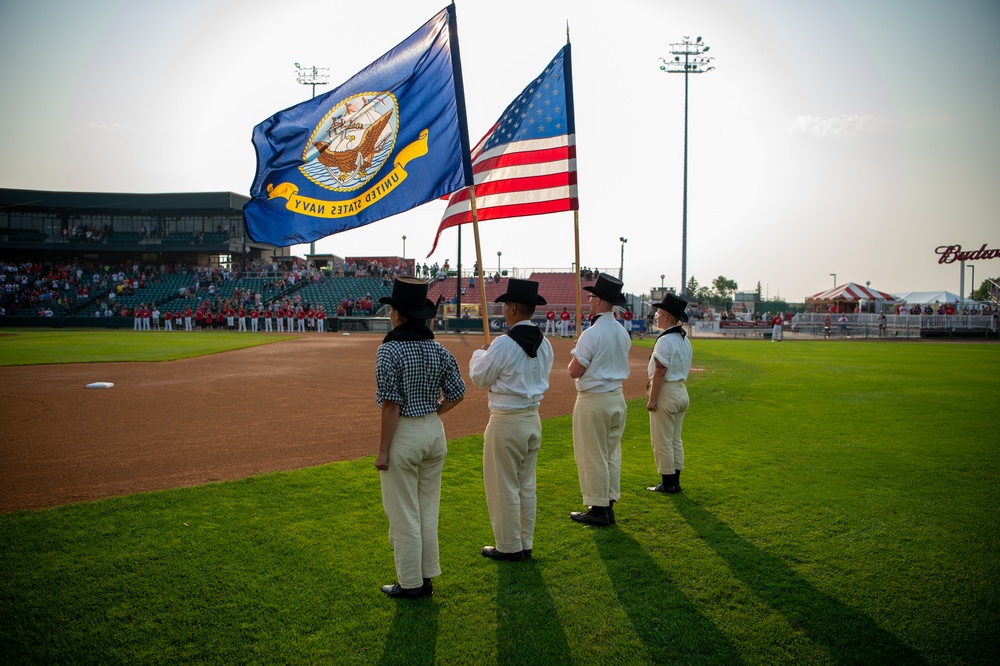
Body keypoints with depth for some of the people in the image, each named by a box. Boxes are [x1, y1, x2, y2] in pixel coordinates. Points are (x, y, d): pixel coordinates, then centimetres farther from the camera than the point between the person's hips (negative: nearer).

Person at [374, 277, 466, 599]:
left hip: (403, 434, -6)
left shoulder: (389, 350, -16)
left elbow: (391, 404, -18)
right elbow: (457, 394, 4)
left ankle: (410, 583, 16)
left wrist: (383, 450, -12)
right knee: (428, 509, 16)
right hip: (434, 433, 6)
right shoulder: (439, 350, 1)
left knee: (403, 514, 6)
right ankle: (426, 578, 26)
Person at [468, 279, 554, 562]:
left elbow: (479, 379, -8)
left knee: (503, 486, 5)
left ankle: (509, 547, 14)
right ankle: (525, 543, 26)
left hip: (506, 421, -7)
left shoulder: (503, 345, -20)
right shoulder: (545, 344, 2)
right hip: (533, 418, 8)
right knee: (526, 485, 16)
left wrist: (479, 354, 12)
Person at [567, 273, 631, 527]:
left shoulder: (591, 334, -19)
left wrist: (575, 354, 2)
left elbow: (574, 371, -17)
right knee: (612, 454, 14)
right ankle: (608, 505, 22)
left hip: (593, 401, -8)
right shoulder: (623, 333, 7)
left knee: (592, 456, 1)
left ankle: (597, 509, 7)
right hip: (617, 397, 8)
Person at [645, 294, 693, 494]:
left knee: (661, 441, 0)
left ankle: (668, 483, 5)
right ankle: (675, 481, 21)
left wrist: (652, 399, -17)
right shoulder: (685, 340, 10)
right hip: (682, 392, 9)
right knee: (675, 440, 15)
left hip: (666, 393, -9)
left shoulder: (665, 340, -19)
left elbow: (660, 372, -21)